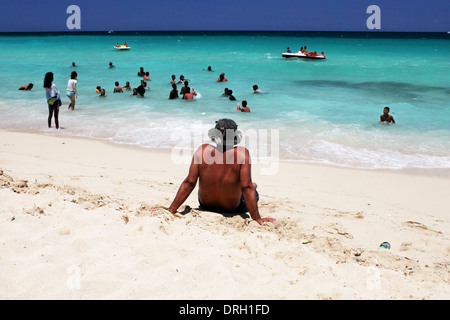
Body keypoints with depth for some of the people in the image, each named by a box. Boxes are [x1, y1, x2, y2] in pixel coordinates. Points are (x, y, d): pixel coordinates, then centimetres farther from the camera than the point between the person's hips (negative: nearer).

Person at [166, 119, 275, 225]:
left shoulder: (202, 150, -19)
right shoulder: (242, 153, -25)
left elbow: (189, 183, -17)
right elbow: (247, 188, -24)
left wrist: (171, 209, -10)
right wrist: (257, 218, -18)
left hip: (205, 206, 3)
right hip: (233, 209, -2)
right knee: (252, 187, 29)